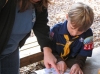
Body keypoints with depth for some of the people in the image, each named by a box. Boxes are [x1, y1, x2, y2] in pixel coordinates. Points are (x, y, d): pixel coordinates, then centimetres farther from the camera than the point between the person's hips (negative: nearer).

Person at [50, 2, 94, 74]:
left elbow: (83, 55, -6)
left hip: (73, 67, 1)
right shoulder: (56, 30, -10)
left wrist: (78, 64, -27)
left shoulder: (87, 34, -10)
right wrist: (58, 60, -24)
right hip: (56, 66, 0)